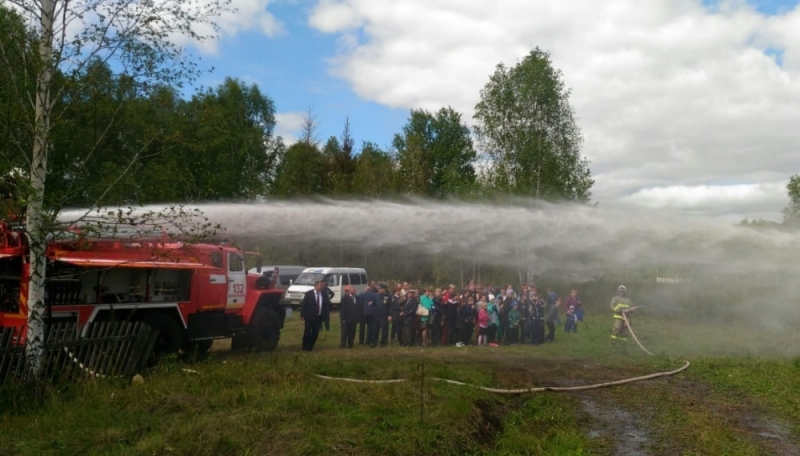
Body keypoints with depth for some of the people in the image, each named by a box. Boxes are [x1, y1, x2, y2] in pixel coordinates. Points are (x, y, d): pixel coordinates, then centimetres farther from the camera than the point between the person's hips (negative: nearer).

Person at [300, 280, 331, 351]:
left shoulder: (324, 294, 3)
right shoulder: (308, 293, -6)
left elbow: (327, 304, 12)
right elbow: (303, 305, -5)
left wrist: (327, 314, 2)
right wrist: (302, 315, -9)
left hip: (319, 317, 3)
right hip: (309, 317, -3)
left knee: (315, 333, 6)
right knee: (307, 332, 0)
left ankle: (310, 347, 18)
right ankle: (305, 347, 13)